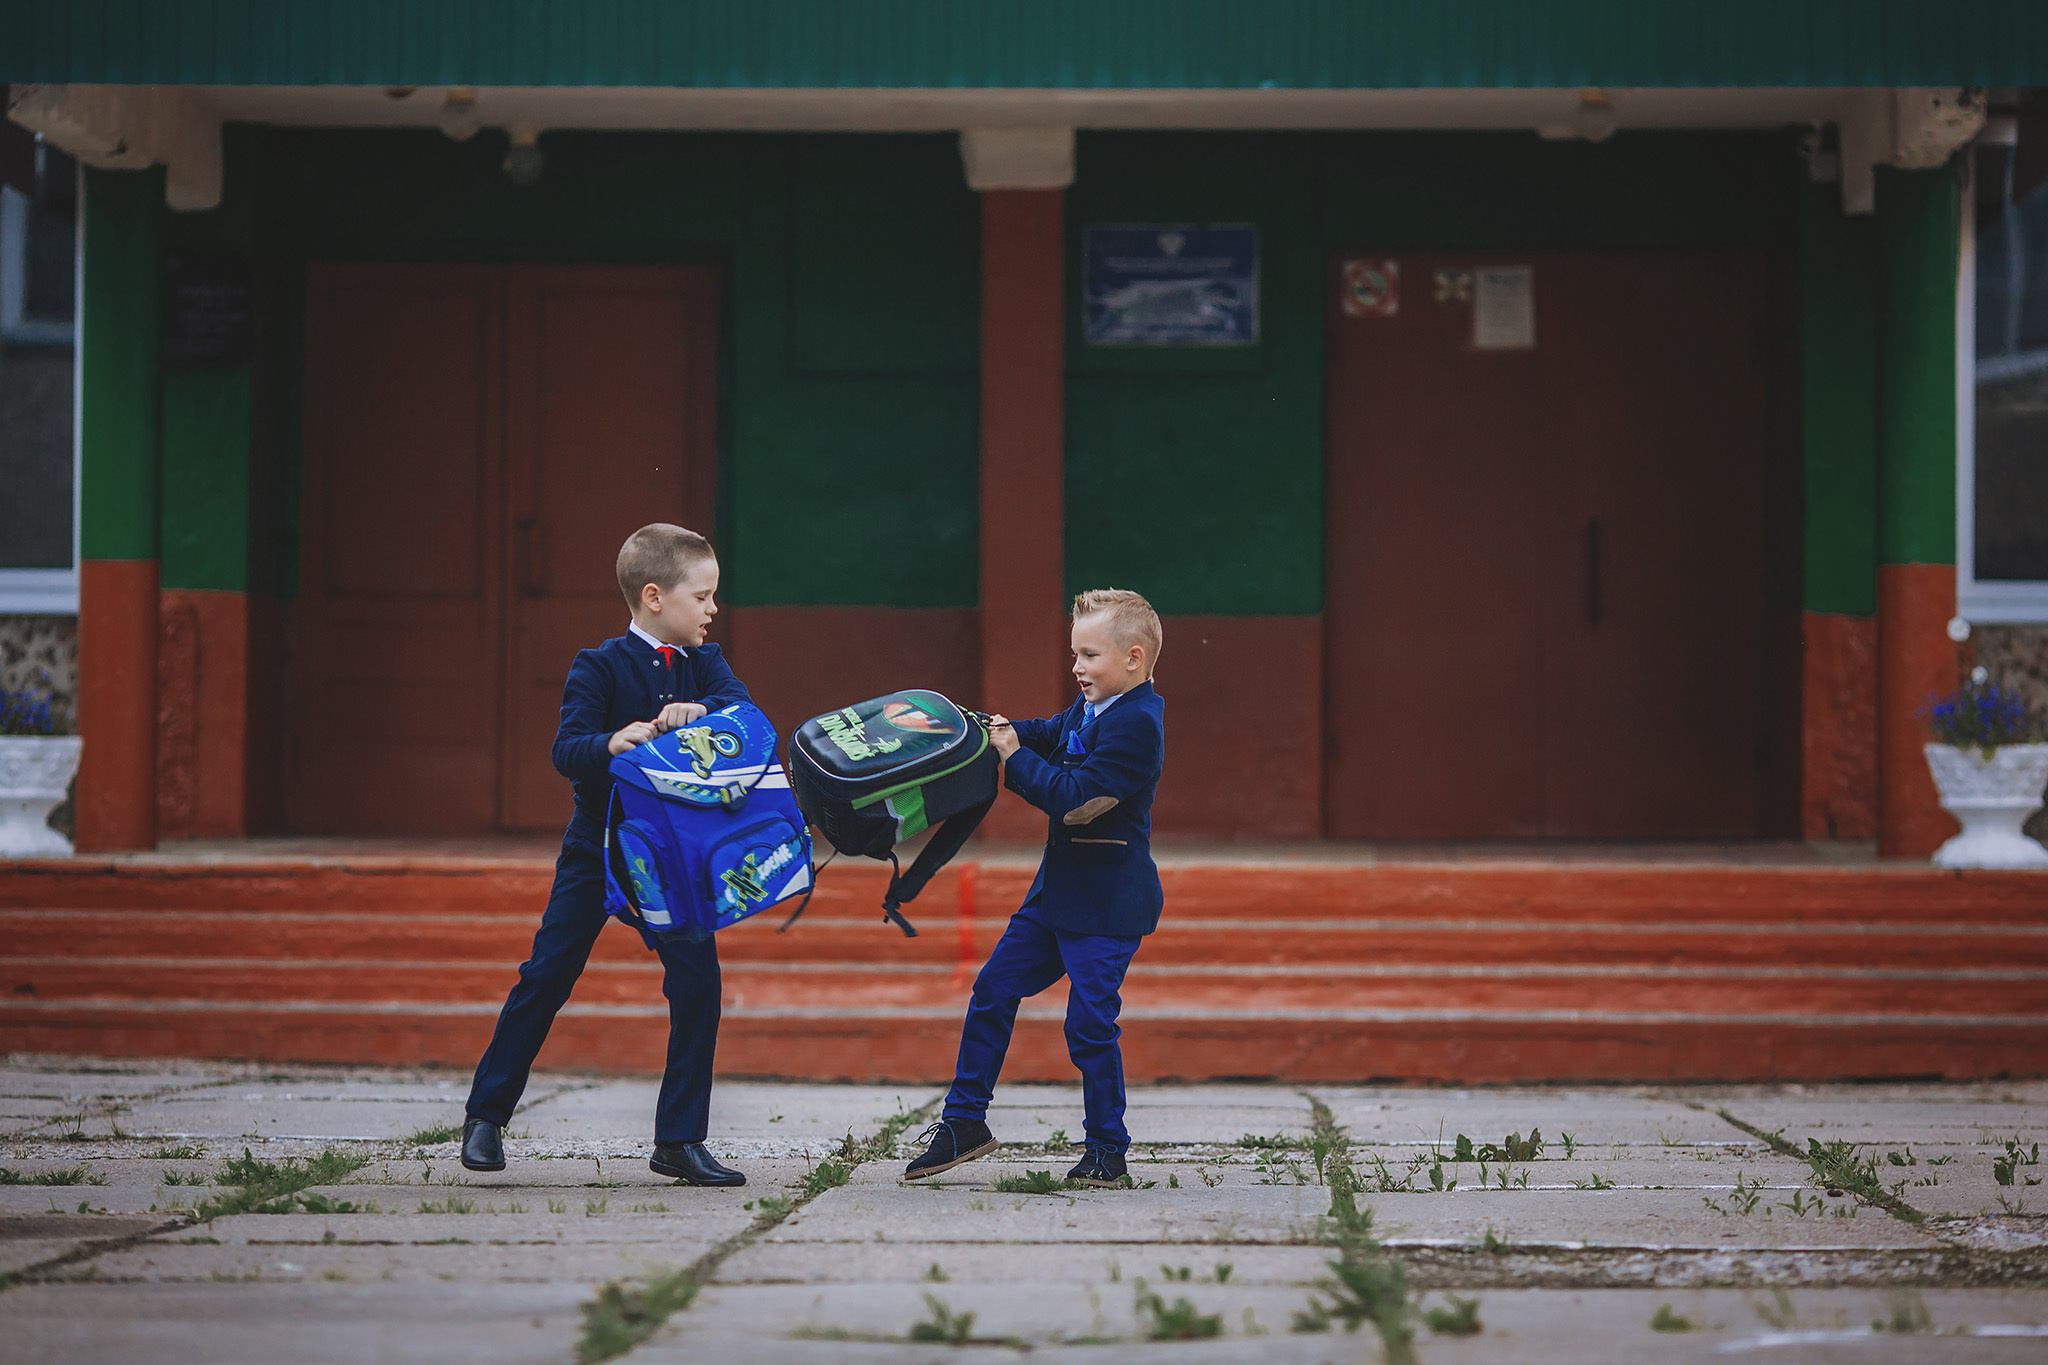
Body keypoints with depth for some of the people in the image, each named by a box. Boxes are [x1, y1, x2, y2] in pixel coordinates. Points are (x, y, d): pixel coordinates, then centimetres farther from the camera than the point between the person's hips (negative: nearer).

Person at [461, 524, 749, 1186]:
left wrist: (701, 710, -33)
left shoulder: (703, 664, 4)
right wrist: (611, 744, -40)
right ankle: (486, 1116, 14)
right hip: (598, 849, -4)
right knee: (546, 977, -2)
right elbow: (566, 750, -19)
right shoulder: (600, 667, -10)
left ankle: (679, 1141, 1)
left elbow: (742, 704, -13)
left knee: (699, 981, -7)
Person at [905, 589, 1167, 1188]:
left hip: (1107, 902, -10)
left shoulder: (1135, 724, -21)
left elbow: (1074, 798, -25)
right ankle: (964, 1122, 21)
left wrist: (1015, 756, -17)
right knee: (995, 988, 11)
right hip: (1061, 886, 10)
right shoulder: (1091, 708, 8)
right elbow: (1051, 735, 23)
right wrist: (1003, 731, 4)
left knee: (1090, 1022, -7)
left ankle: (1107, 1153, 8)